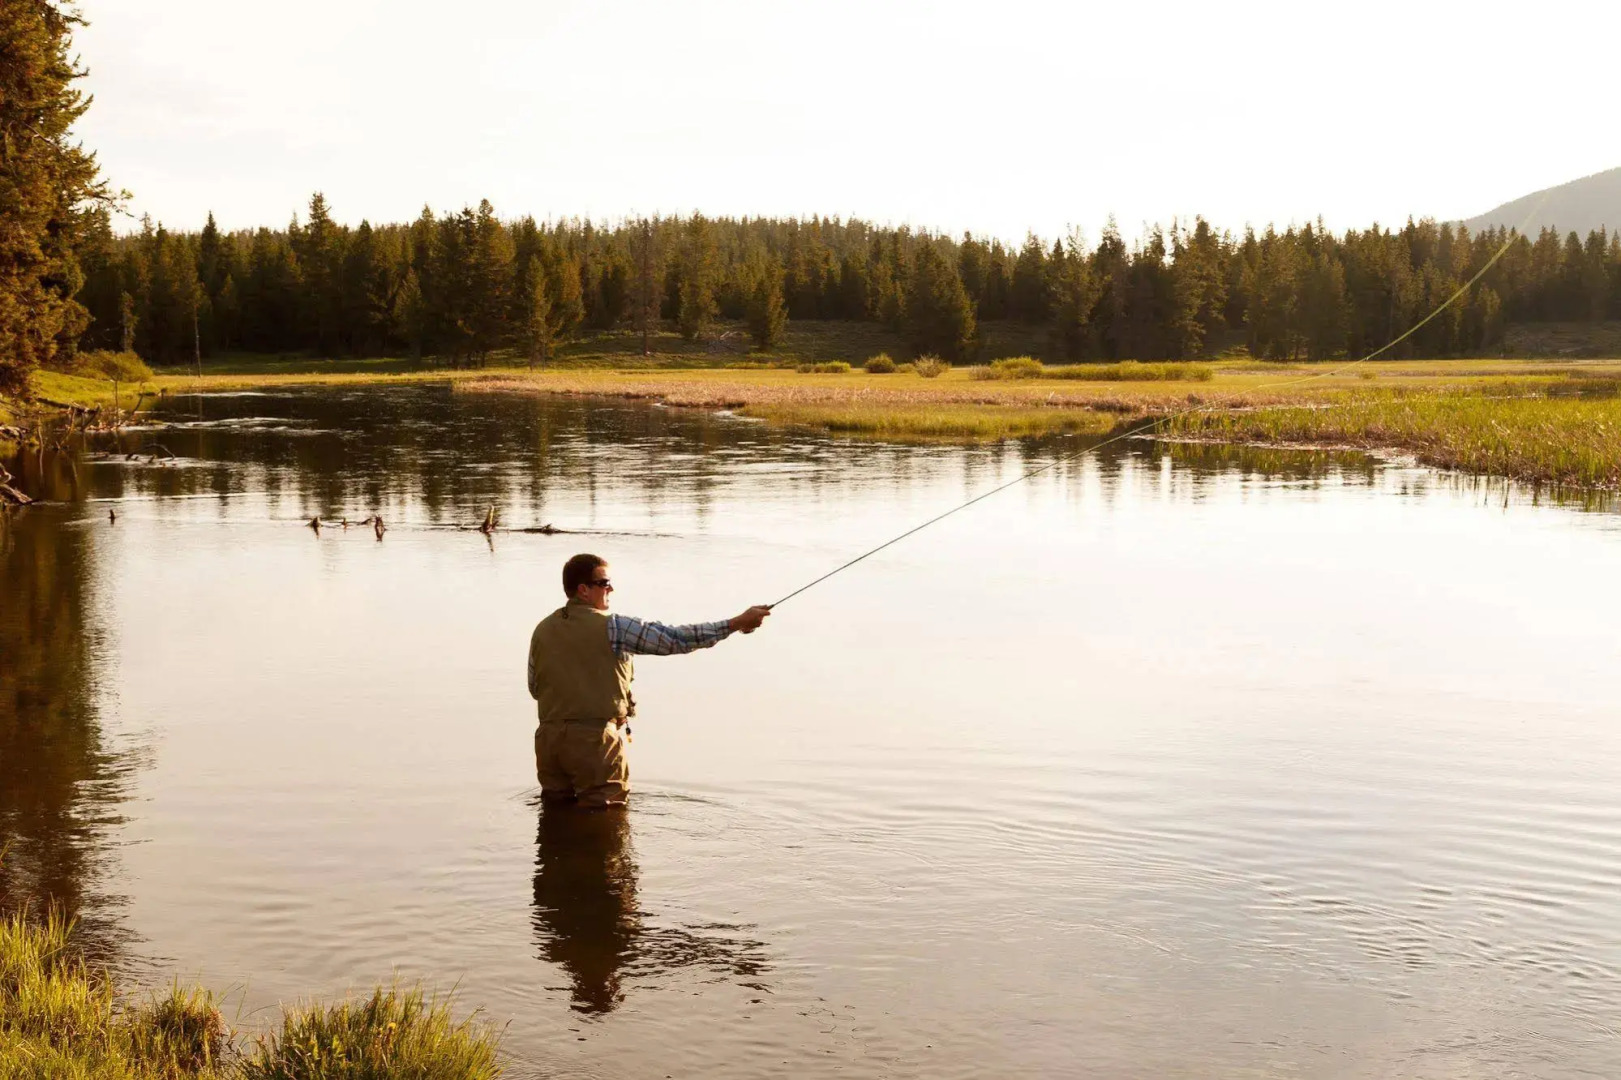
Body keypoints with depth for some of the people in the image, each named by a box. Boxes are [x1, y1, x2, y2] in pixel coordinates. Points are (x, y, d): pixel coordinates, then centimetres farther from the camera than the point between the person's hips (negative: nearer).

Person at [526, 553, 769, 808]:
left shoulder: (542, 630, 7)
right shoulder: (613, 627, -11)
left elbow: (535, 688, 16)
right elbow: (677, 639, -13)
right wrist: (738, 622, -10)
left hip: (549, 737, 6)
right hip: (594, 737, -6)